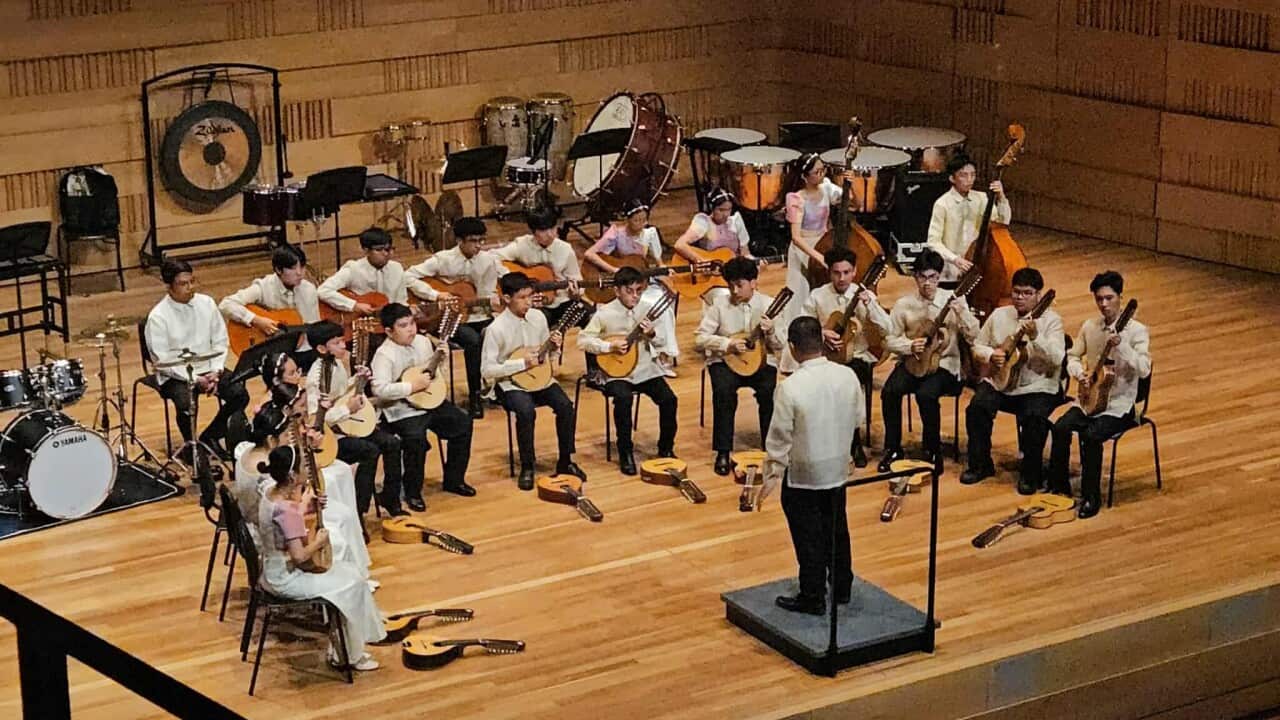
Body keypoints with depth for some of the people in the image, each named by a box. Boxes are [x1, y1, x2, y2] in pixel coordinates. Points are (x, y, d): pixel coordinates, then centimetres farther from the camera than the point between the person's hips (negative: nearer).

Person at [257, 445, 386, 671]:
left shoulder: (271, 495, 1)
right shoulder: (286, 510, -28)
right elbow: (299, 556, -30)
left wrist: (308, 503, 5)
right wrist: (319, 542, -12)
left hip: (274, 570, 10)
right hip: (286, 578, -10)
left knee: (350, 570, 14)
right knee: (352, 584, -2)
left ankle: (343, 648, 16)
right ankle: (348, 655, 11)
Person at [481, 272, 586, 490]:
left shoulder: (538, 318, 2)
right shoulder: (497, 329, -15)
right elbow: (487, 369, -16)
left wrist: (555, 346, -9)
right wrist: (522, 363, -22)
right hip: (510, 384, -5)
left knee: (565, 406, -20)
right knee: (526, 411, -33)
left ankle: (565, 461, -3)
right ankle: (527, 468, -16)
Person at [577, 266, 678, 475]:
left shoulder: (647, 309, 2)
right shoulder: (605, 314, -6)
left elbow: (662, 344, 8)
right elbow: (583, 340, -6)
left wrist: (652, 335, -15)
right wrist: (610, 346, -17)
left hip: (645, 369, 3)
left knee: (668, 398, -17)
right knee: (623, 398, -32)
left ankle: (666, 448, 6)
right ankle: (625, 453, -15)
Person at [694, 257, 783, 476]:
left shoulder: (768, 305, 1)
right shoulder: (719, 306, -2)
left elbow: (779, 346, 2)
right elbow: (700, 338, -4)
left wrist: (771, 331, -20)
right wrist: (727, 345, -17)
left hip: (761, 360, 1)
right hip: (725, 360, -1)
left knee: (769, 391, -29)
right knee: (724, 390, -31)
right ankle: (723, 452, -21)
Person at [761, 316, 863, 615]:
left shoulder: (790, 387, -25)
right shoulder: (847, 376, -11)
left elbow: (779, 437, -17)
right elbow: (859, 418, 3)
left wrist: (773, 473, -4)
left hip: (803, 474, -5)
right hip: (838, 468, 5)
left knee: (809, 537, 9)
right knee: (837, 529, 22)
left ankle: (813, 598, 19)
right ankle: (842, 587, 35)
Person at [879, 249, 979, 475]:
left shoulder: (953, 300, 0)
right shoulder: (904, 304, 4)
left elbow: (973, 335, -4)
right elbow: (890, 339, 6)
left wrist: (961, 312, -22)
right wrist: (910, 346, -14)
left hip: (944, 363, -2)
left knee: (926, 394, -33)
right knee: (889, 391, -27)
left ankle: (933, 452, -11)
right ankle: (892, 449, -9)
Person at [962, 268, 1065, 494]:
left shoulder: (1051, 320, -4)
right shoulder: (999, 315, 9)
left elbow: (1057, 359, -17)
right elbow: (978, 345, 16)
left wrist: (1036, 337, -32)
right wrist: (990, 355, -7)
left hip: (1037, 387, -4)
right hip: (999, 382, 4)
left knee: (1034, 417, -32)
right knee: (977, 407, -24)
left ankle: (1031, 474, -10)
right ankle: (980, 464, -3)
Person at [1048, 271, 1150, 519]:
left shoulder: (1136, 331, -10)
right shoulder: (1090, 326, 6)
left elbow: (1144, 369, -22)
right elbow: (1073, 356, 14)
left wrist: (1121, 346, -35)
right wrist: (1079, 373, -8)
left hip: (1119, 405, -5)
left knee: (1091, 435, -30)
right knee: (1061, 428, -21)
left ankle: (1091, 497, -15)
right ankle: (1058, 487, -4)